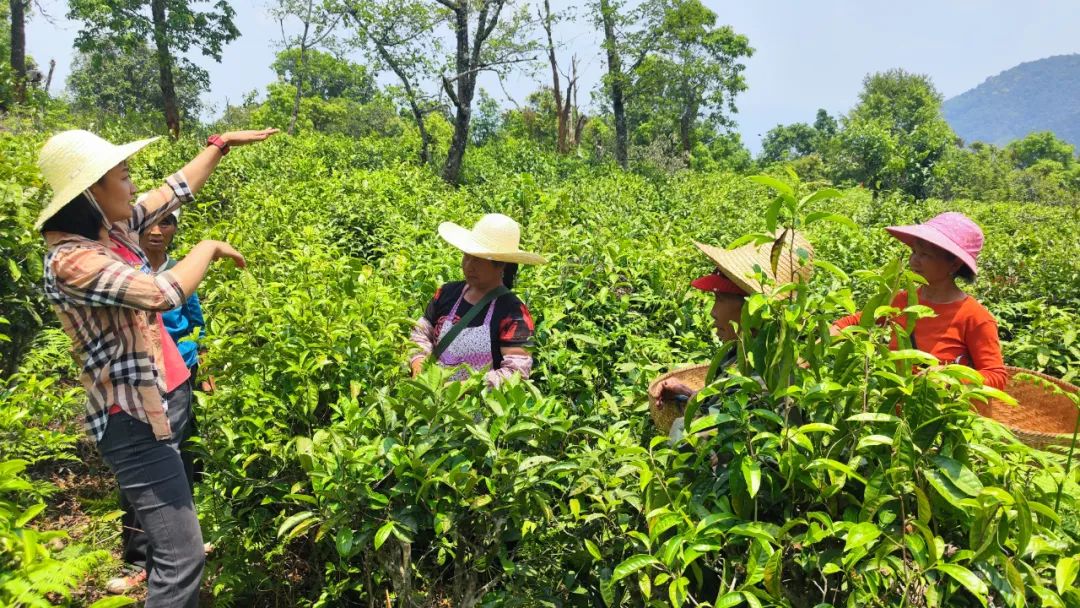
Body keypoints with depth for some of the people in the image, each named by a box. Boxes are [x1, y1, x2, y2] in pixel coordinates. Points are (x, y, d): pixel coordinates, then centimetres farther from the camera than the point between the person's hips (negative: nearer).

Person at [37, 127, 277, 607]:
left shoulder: (113, 228, 4)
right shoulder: (70, 261, -22)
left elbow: (174, 191, 16)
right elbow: (164, 294, -32)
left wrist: (219, 145, 20)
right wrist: (210, 248, -15)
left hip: (157, 403, 10)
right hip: (133, 421, -10)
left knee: (166, 537, 24)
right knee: (181, 556, -8)